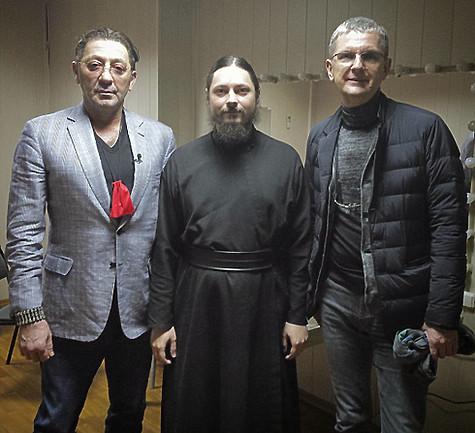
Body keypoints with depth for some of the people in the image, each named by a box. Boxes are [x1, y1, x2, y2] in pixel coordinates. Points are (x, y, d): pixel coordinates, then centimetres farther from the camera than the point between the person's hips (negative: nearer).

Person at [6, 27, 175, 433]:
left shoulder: (160, 137, 2)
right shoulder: (42, 133, -5)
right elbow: (24, 232, -6)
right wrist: (31, 316, -9)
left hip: (138, 310, 3)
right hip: (72, 310, -2)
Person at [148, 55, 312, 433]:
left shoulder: (286, 160, 1)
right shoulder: (182, 161, 2)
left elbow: (300, 245, 2)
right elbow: (165, 247, 2)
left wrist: (297, 316, 0)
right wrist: (160, 320, 1)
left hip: (263, 303, 0)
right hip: (196, 301, 1)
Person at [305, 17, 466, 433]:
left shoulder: (425, 129, -9)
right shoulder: (319, 137, 6)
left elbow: (449, 228, -11)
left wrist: (442, 318, -14)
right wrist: (311, 293, 11)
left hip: (403, 307, -3)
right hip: (338, 301, 4)